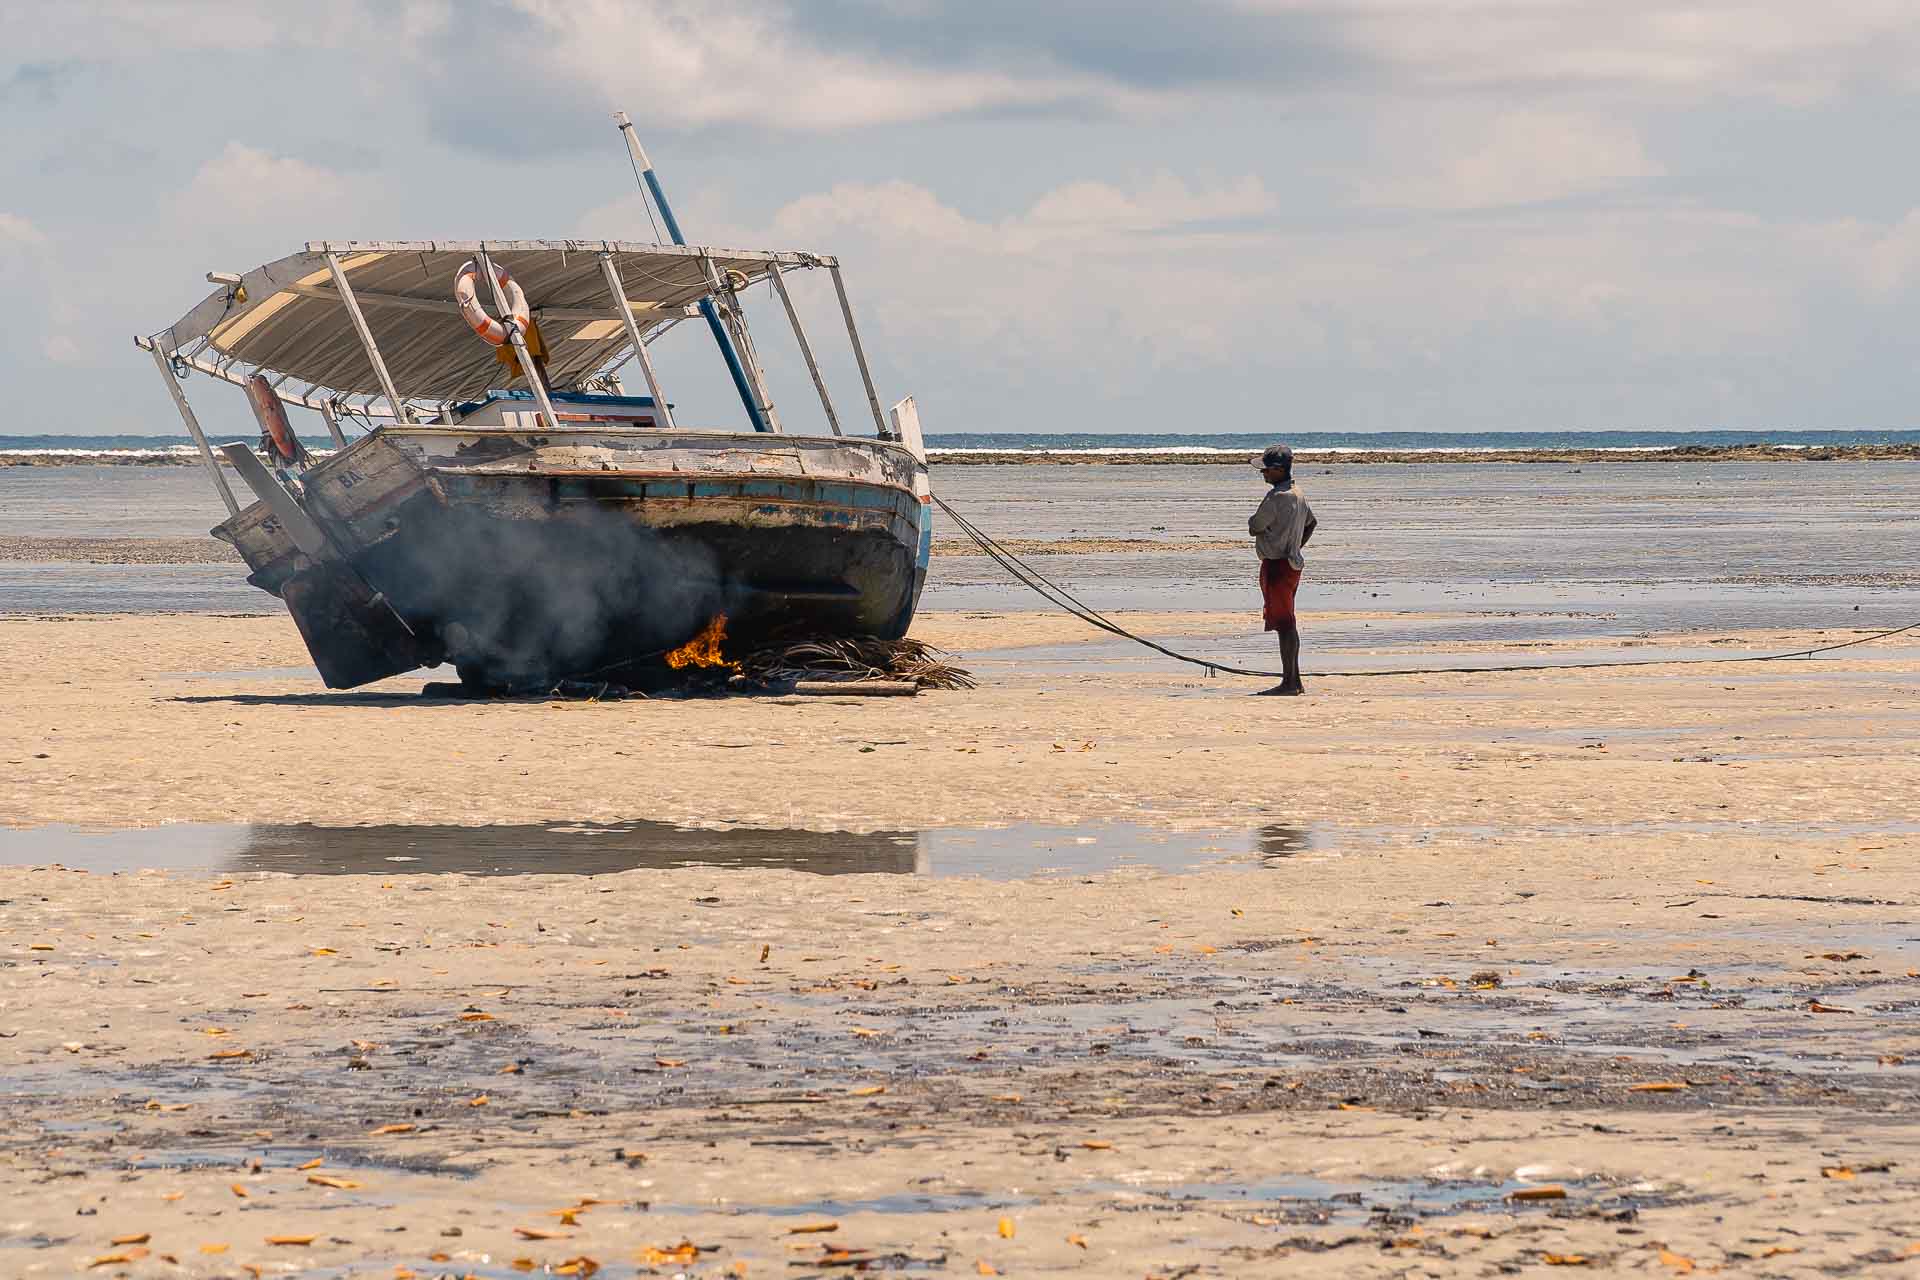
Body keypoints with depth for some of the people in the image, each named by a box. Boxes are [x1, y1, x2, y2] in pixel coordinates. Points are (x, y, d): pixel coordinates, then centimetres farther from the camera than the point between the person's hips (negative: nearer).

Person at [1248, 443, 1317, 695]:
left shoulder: (1276, 498, -18)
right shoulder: (1298, 495, 13)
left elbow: (1253, 528, -13)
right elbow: (1311, 523, 28)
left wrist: (1256, 525, 9)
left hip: (1277, 566, -10)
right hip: (1292, 563, 10)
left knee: (1284, 624, -8)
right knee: (1288, 624, 14)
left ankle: (1289, 683, -7)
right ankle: (1295, 681, 18)